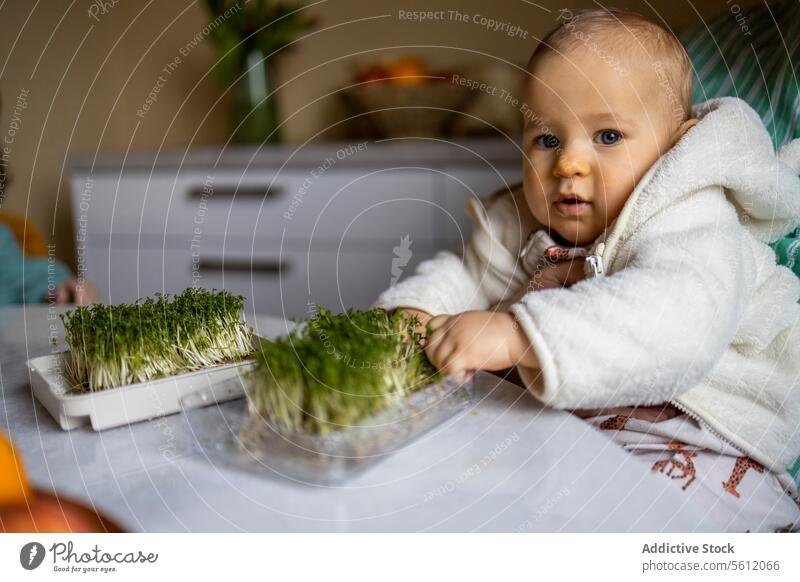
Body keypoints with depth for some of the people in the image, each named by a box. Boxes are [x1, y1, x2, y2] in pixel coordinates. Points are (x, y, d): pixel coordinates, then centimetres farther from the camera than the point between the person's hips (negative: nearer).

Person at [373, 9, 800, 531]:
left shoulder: (696, 229, -22)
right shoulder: (527, 224, 0)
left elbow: (673, 324, -42)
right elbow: (467, 272, 8)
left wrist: (519, 335, -52)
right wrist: (415, 311, -14)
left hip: (696, 446, -6)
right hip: (567, 422, 7)